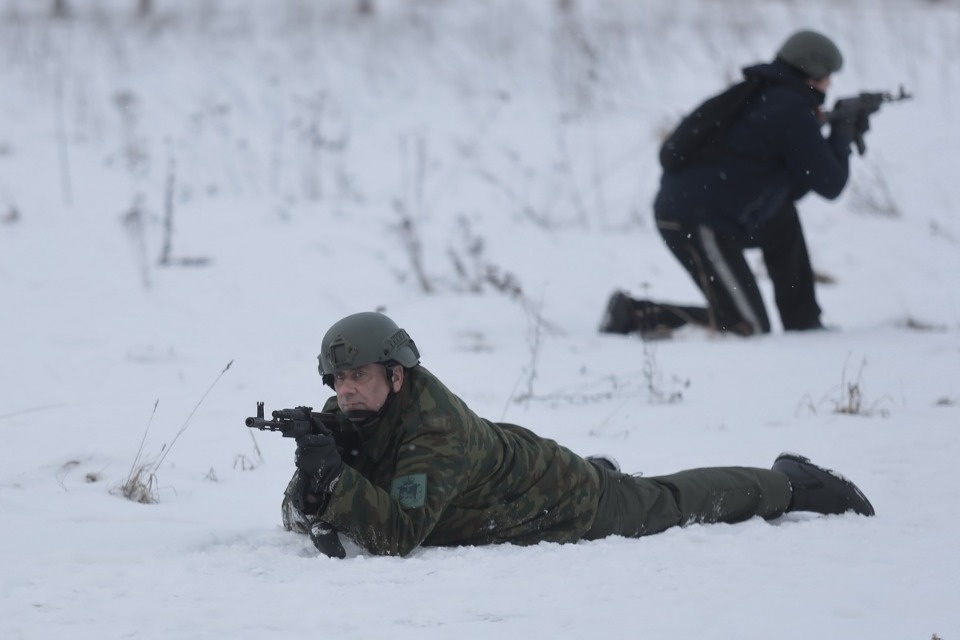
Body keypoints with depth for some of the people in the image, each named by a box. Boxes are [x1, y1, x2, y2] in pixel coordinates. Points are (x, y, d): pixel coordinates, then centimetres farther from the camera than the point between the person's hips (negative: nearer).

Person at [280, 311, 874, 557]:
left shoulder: (436, 431, -40)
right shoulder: (342, 422, -17)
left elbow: (398, 534, -47)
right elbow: (297, 513, -14)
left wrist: (335, 479, -56)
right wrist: (310, 500, -36)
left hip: (566, 502, -6)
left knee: (670, 503, 18)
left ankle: (788, 483, 39)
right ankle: (600, 471, 65)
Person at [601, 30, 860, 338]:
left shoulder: (763, 96, 20)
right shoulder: (793, 111, -9)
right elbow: (830, 185, -4)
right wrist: (842, 136, 14)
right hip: (698, 225, -10)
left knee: (783, 223, 27)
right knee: (747, 329, -10)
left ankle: (803, 324, 27)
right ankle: (633, 314, -12)